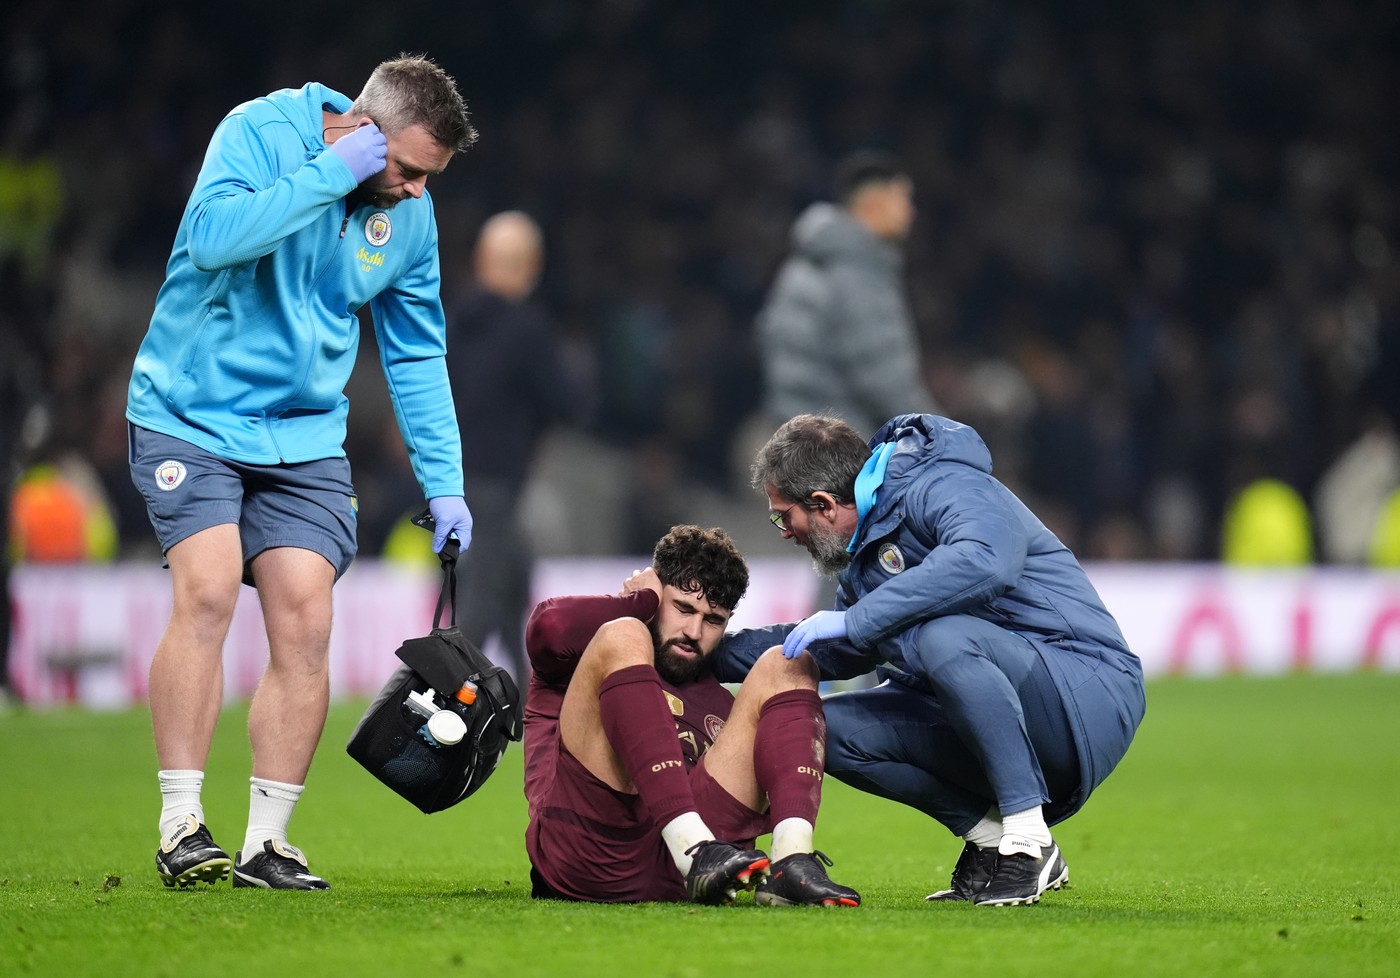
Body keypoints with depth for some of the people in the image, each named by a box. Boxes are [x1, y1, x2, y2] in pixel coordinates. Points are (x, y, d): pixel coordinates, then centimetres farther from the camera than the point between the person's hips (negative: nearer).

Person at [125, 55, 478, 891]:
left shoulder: (411, 214, 3)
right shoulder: (261, 130, -12)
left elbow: (416, 352, 12)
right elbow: (214, 236, -30)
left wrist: (444, 483, 7)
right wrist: (331, 174, -26)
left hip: (306, 439, 5)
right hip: (191, 416, -5)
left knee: (305, 625, -6)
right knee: (208, 594, -20)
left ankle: (267, 843, 0)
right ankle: (181, 824, -13)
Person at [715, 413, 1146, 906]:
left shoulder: (946, 488, -13)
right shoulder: (867, 552, 17)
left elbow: (986, 561, -36)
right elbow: (836, 651, 35)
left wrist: (854, 619, -31)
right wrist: (714, 653, 29)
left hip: (1092, 701, -9)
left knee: (943, 637, -35)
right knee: (834, 727, -2)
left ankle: (1028, 841, -25)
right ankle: (990, 837, -2)